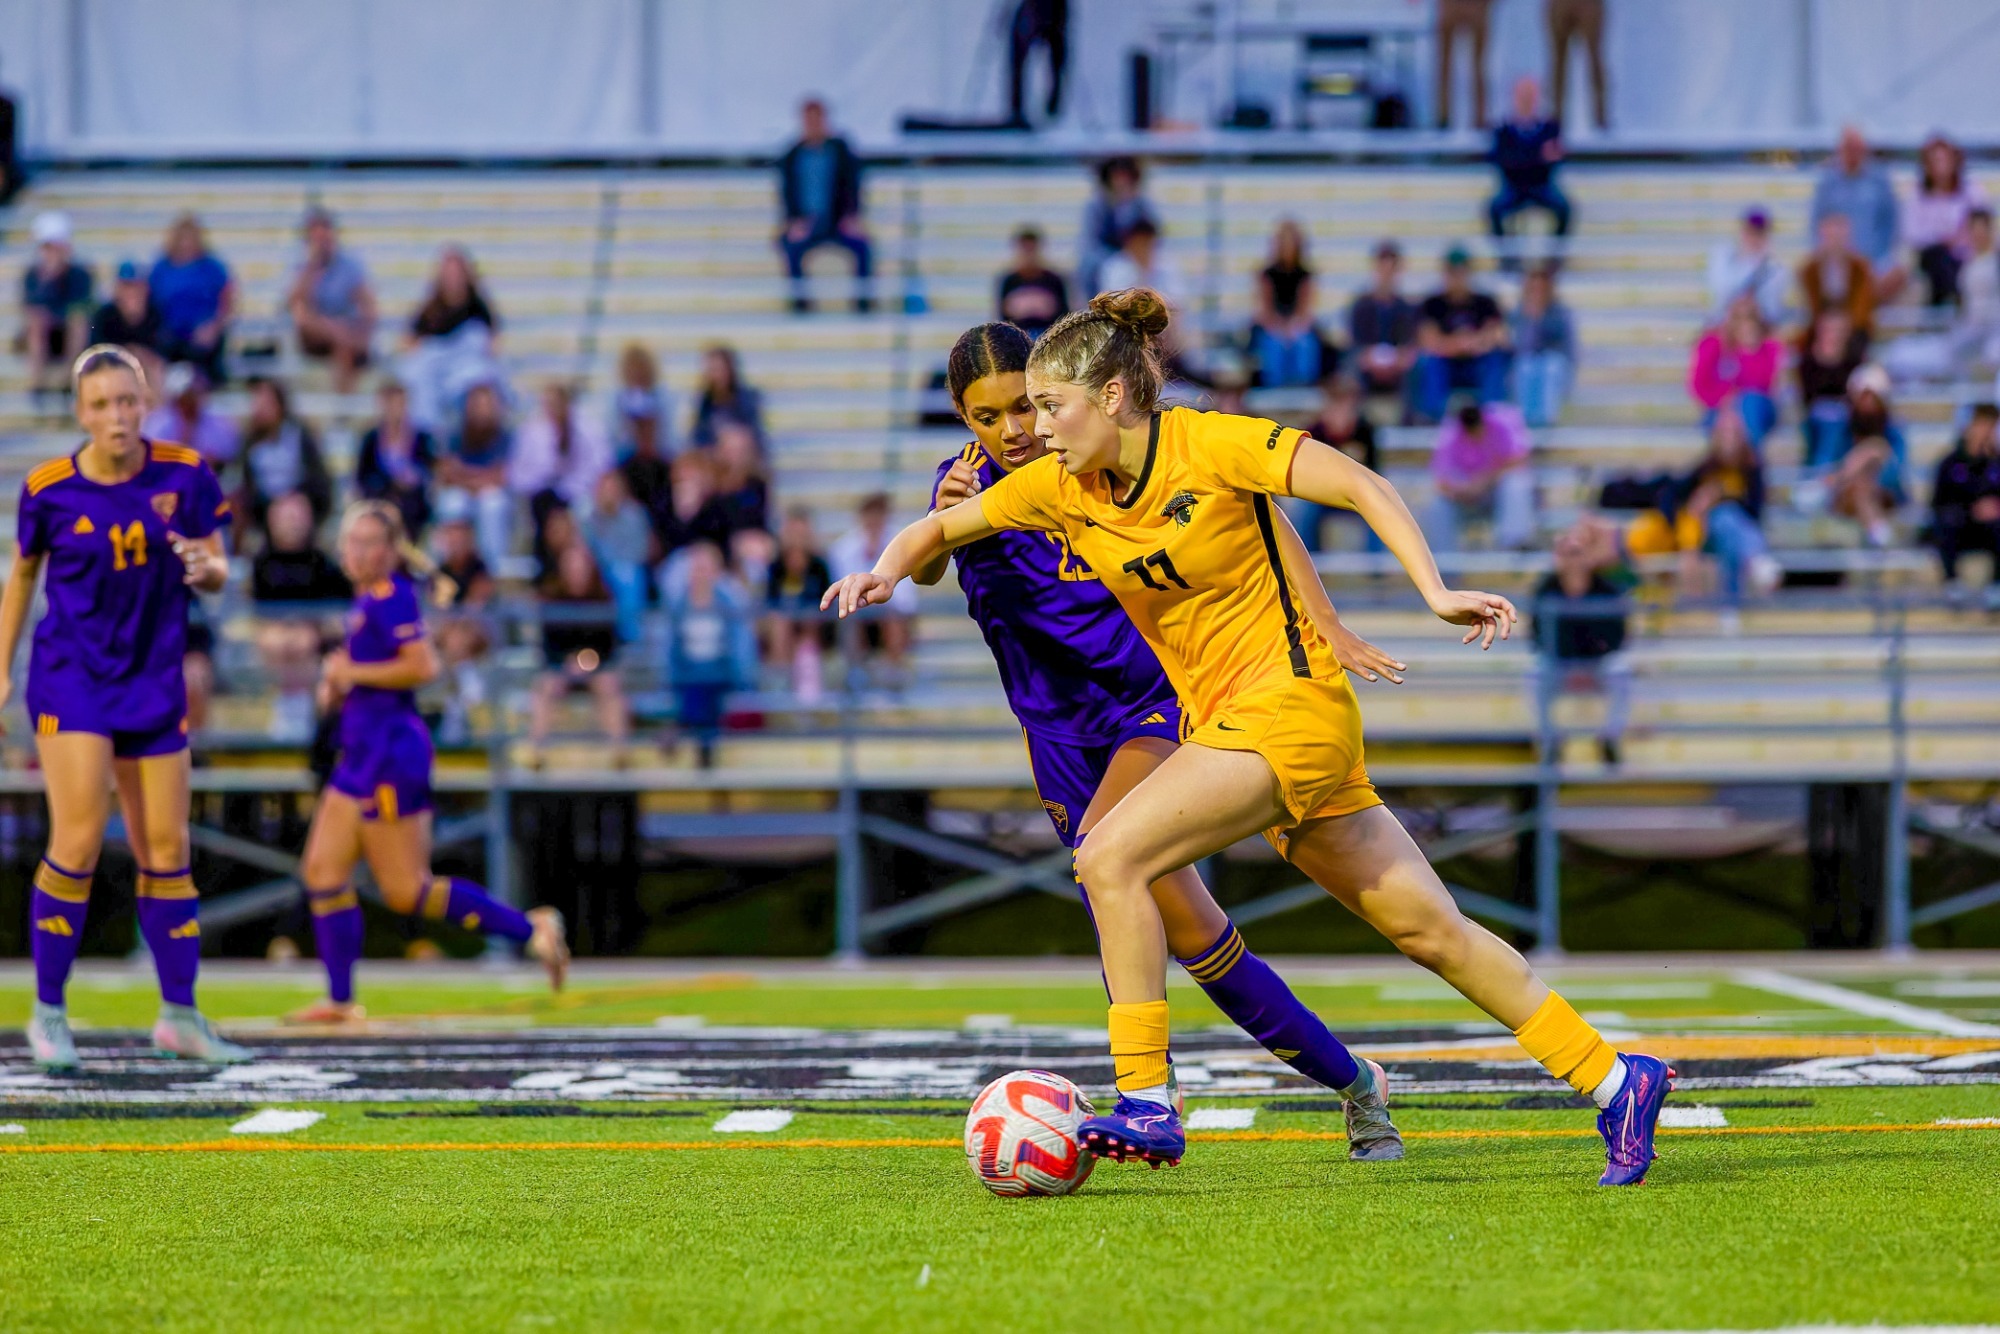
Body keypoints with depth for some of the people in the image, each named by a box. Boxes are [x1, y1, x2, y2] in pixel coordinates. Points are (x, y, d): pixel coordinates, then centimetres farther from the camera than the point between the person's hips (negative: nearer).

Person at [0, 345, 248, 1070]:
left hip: (154, 682, 3)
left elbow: (217, 573, 1)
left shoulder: (184, 474, -5)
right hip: (70, 677, -3)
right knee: (80, 838, -14)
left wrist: (206, 567, -23)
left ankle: (180, 1017, 17)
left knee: (166, 850, 6)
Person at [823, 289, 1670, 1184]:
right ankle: (1610, 1079, 14)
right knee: (1428, 927, 8)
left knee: (1109, 858, -20)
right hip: (1223, 721, 7)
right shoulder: (1061, 488, 5)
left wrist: (1436, 593, -25)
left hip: (1290, 704, -7)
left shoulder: (1211, 447, -14)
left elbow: (1361, 486, -15)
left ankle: (1147, 1104, -16)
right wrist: (888, 570, -6)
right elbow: (939, 528, 16)